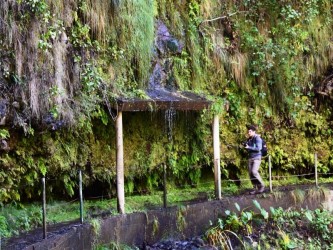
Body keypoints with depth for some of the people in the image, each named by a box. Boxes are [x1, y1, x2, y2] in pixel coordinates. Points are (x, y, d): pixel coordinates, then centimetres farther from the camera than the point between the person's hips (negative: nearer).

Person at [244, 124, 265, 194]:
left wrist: (249, 147, -18)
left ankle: (261, 185, -5)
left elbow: (258, 148, -17)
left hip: (257, 158, -7)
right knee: (250, 173, -2)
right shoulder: (249, 139, 14)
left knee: (254, 171, -22)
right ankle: (255, 189, 3)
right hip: (250, 158, 7)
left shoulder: (257, 139, -8)